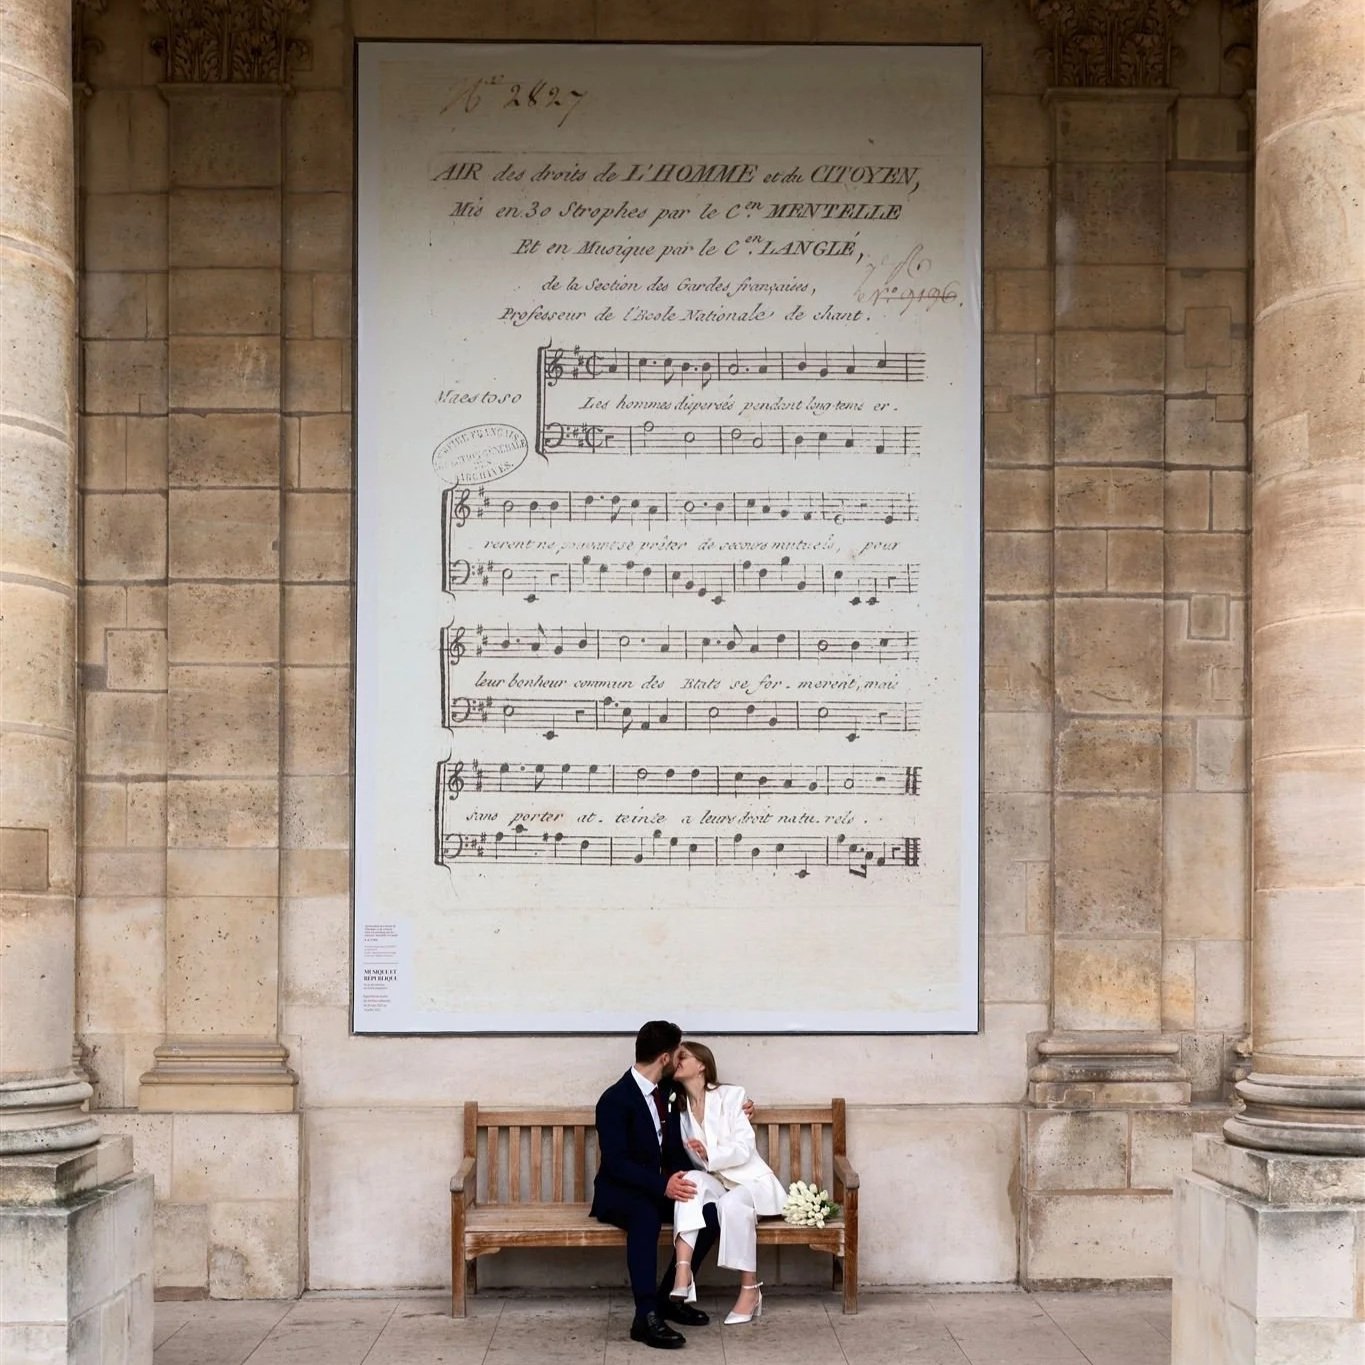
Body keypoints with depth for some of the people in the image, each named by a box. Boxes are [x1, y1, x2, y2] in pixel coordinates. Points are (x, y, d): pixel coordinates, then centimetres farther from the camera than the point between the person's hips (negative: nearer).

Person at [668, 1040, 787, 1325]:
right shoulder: (678, 1107, 10)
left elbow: (744, 1149, -13)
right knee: (692, 1181, -32)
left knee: (732, 1203, -37)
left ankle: (750, 1289, -24)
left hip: (750, 1181, -3)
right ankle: (682, 1273, -46)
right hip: (714, 1184, 3)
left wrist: (709, 1154, -29)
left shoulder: (731, 1096, -3)